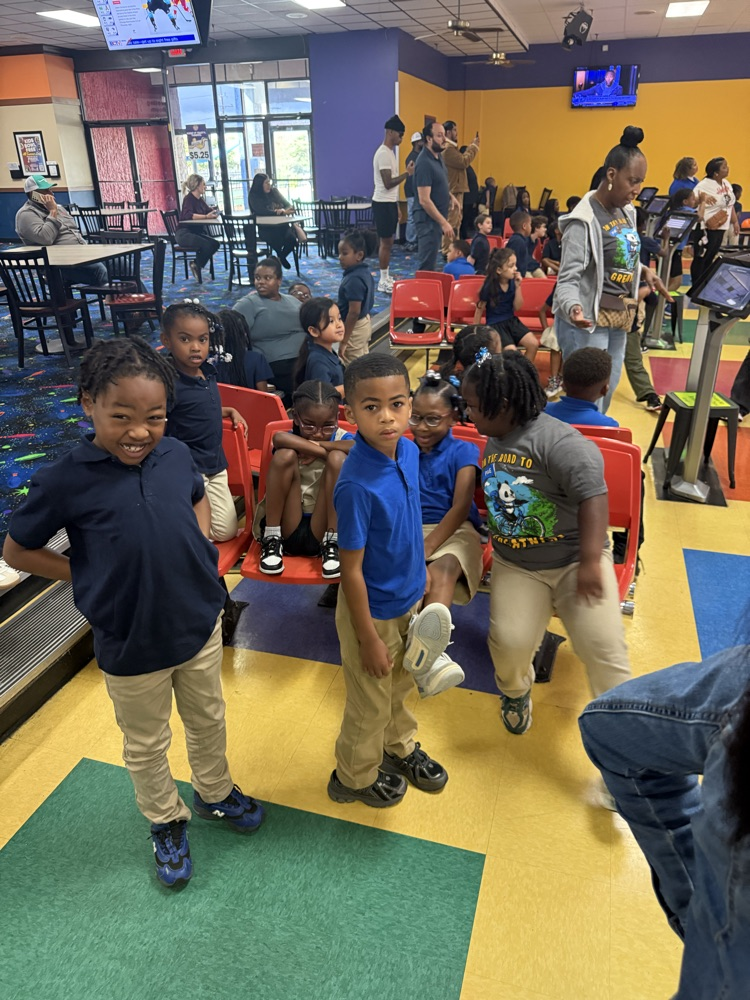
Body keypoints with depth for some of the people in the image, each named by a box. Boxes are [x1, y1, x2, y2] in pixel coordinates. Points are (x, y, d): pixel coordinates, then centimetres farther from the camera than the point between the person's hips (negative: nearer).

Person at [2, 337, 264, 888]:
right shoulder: (64, 481, -20)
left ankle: (216, 792, 54)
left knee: (208, 720, 26)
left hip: (201, 624, 4)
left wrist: (200, 549, -3)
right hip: (131, 646, -3)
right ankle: (167, 821, 48)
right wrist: (93, 577, -12)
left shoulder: (176, 454, -10)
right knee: (147, 745, 20)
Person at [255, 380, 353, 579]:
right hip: (287, 530, 0)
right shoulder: (291, 440, -1)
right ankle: (272, 539, -10)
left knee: (337, 458, -19)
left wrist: (321, 444, -19)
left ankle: (332, 543, -14)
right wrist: (321, 451, -24)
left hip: (322, 531, 0)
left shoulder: (340, 438, 1)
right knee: (285, 455, -20)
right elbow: (279, 438, -28)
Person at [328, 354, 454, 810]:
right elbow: (351, 570, -25)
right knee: (372, 702, 18)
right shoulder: (357, 484, -33)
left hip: (409, 597, 7)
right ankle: (356, 776, 46)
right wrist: (368, 639, -17)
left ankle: (400, 747, 58)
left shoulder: (409, 451, -10)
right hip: (373, 609, -7)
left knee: (402, 683, 30)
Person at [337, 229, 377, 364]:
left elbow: (354, 312, -28)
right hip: (365, 323, 10)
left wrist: (344, 341, -23)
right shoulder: (365, 272, 2)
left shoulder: (354, 280, -26)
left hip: (355, 328, -10)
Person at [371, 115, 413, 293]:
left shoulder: (390, 152, 15)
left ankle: (386, 278, 18)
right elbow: (388, 183, -23)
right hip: (383, 203, -10)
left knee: (388, 242, 12)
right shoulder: (383, 154, -17)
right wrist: (407, 173, -17)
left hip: (389, 202, 10)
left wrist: (396, 206, 19)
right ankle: (384, 281, 1)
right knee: (386, 242, -6)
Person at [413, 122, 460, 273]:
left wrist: (450, 196, 9)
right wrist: (444, 223, -25)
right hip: (429, 218, -9)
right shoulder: (424, 163, -20)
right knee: (426, 265, -6)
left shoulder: (438, 156, 8)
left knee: (430, 260, 18)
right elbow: (424, 200, -24)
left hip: (437, 216, 9)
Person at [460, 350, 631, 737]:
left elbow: (592, 495, -25)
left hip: (574, 560, -5)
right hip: (515, 566, 5)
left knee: (605, 651, -11)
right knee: (509, 643, -13)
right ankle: (515, 691, 22)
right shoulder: (494, 442, 6)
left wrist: (591, 562, -28)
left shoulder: (555, 440, -20)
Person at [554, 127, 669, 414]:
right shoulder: (584, 220, -17)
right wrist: (573, 308, -41)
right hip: (588, 321, -9)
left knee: (606, 394, 17)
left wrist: (643, 270, 8)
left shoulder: (626, 212, 10)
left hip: (619, 319, 9)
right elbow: (568, 278, -22)